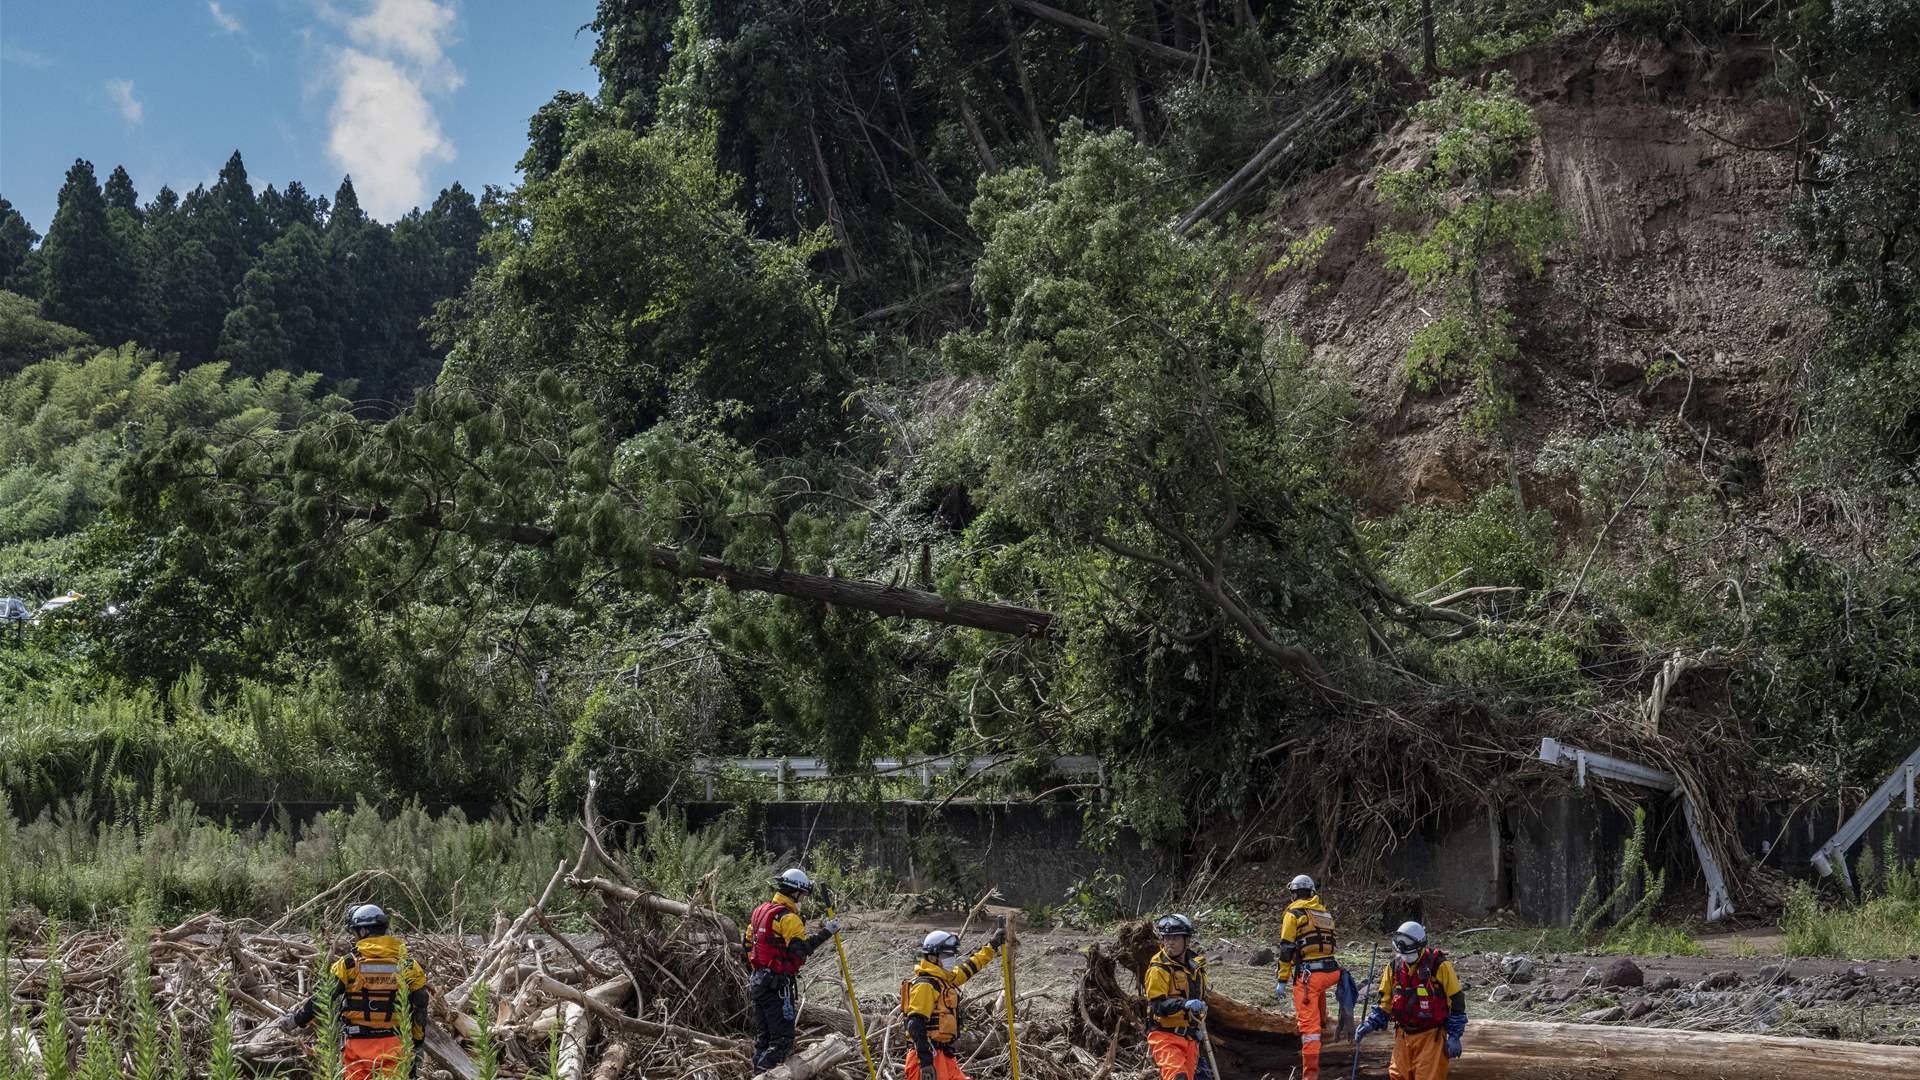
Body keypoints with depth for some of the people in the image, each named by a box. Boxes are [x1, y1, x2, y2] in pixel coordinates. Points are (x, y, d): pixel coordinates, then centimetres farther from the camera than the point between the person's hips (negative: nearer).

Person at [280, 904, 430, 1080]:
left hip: (358, 1044, -2)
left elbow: (323, 999, -2)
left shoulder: (349, 963, -4)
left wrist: (294, 1020, 11)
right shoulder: (407, 964, 3)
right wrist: (417, 1044, 13)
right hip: (393, 1045, 2)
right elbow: (420, 1008, 4)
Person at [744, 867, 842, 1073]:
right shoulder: (788, 917, -14)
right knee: (783, 1039, -8)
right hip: (777, 986, -9)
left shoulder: (760, 911, 14)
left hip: (757, 983, 9)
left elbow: (749, 945, 20)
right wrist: (826, 932, -17)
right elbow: (802, 948, -23)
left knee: (762, 1038, 14)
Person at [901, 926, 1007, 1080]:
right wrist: (926, 1062, -28)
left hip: (944, 1056, 10)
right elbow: (916, 1026, -22)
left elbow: (969, 968, 34)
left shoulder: (945, 980, 17)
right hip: (928, 1056, -10)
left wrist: (993, 944, 39)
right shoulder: (924, 985, -14)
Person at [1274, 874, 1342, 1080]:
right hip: (1330, 971, 6)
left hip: (1307, 974, -6)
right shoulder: (1325, 912, 17)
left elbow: (1286, 949, -6)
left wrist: (1282, 981, -4)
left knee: (1308, 1023, -6)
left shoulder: (1294, 913, 0)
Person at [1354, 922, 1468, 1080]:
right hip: (1403, 1036, 5)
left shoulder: (1439, 966, -11)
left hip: (1431, 1037, -5)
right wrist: (1370, 1024, 0)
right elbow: (1385, 1002, 13)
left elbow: (1456, 1001, -6)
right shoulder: (1394, 967, 3)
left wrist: (1454, 1037, -7)